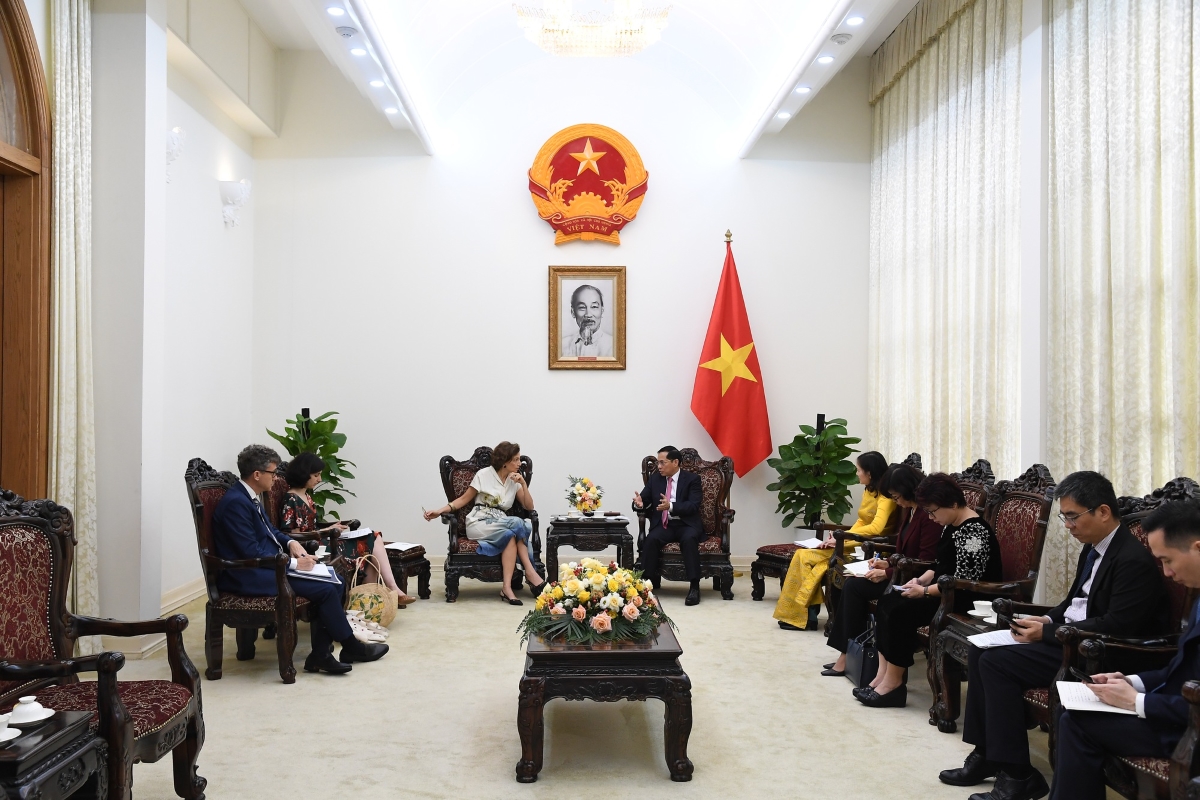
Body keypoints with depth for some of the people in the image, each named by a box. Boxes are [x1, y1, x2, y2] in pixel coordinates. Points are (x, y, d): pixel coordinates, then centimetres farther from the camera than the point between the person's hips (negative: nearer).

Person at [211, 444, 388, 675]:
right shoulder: (235, 503, -20)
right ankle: (351, 646, 4)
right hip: (251, 576, -10)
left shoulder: (249, 497, 10)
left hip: (269, 565, 10)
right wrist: (293, 563, -18)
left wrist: (290, 542, 3)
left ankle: (320, 655, -2)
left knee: (334, 582, -2)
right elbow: (251, 552, -24)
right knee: (326, 589, -17)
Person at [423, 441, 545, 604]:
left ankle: (507, 587, -37)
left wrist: (523, 484, -5)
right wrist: (440, 511, -12)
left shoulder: (515, 481, 10)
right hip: (478, 524, -4)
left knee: (512, 536, -34)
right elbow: (463, 499, 1)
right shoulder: (484, 475, -2)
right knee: (517, 524, -31)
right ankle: (531, 573, -27)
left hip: (501, 526, 4)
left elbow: (529, 507, 7)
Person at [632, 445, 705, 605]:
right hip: (663, 525, 3)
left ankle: (694, 587, -32)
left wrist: (671, 506, -30)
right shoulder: (654, 479, 12)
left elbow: (693, 506, -13)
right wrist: (639, 504, -17)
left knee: (689, 539, -36)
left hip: (686, 525, -3)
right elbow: (643, 500, 10)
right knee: (651, 540, -30)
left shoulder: (692, 479, -1)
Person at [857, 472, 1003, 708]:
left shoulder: (974, 531, -21)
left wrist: (924, 591, -18)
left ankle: (893, 682, -11)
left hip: (969, 603, -10)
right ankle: (884, 674, -6)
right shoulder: (951, 525, 9)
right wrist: (920, 580, 1)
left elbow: (963, 583, -25)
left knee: (902, 611, -22)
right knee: (887, 602, -3)